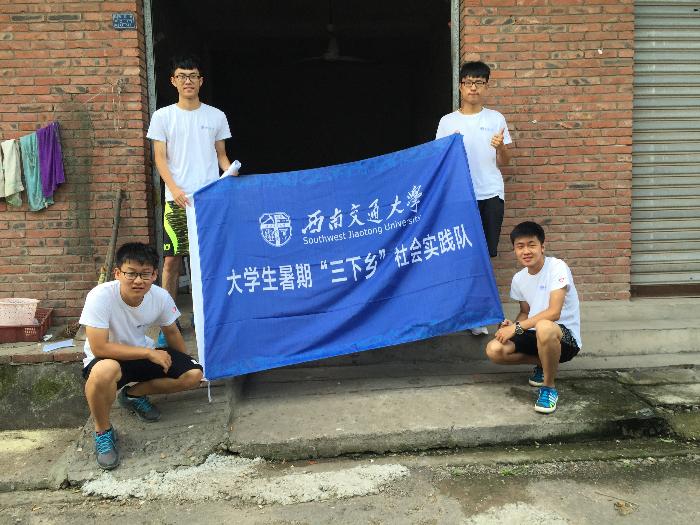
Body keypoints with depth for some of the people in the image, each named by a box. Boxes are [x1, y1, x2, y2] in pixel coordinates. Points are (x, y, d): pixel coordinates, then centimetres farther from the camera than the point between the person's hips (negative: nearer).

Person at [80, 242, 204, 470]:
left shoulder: (161, 297, -16)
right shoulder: (100, 297, -29)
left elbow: (171, 333, 4)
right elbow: (99, 348, -31)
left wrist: (183, 363, 12)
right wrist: (149, 353, -28)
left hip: (143, 354, 5)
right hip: (105, 360, -5)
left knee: (194, 374, -12)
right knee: (105, 371, -41)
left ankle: (134, 395, 12)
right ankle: (103, 431, -11)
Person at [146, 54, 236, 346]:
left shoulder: (216, 116, 10)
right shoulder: (163, 116, 6)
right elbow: (160, 158, 1)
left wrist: (234, 181, -5)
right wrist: (174, 188, -15)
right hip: (177, 199, -1)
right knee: (171, 259, -1)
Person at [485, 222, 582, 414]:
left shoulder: (557, 267, -16)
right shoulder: (518, 279, 5)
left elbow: (553, 312, -24)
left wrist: (517, 327, -22)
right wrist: (511, 326, -6)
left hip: (565, 336, -6)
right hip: (535, 334, 7)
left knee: (544, 327, -42)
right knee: (493, 350, -17)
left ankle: (549, 387, -16)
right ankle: (544, 363, 10)